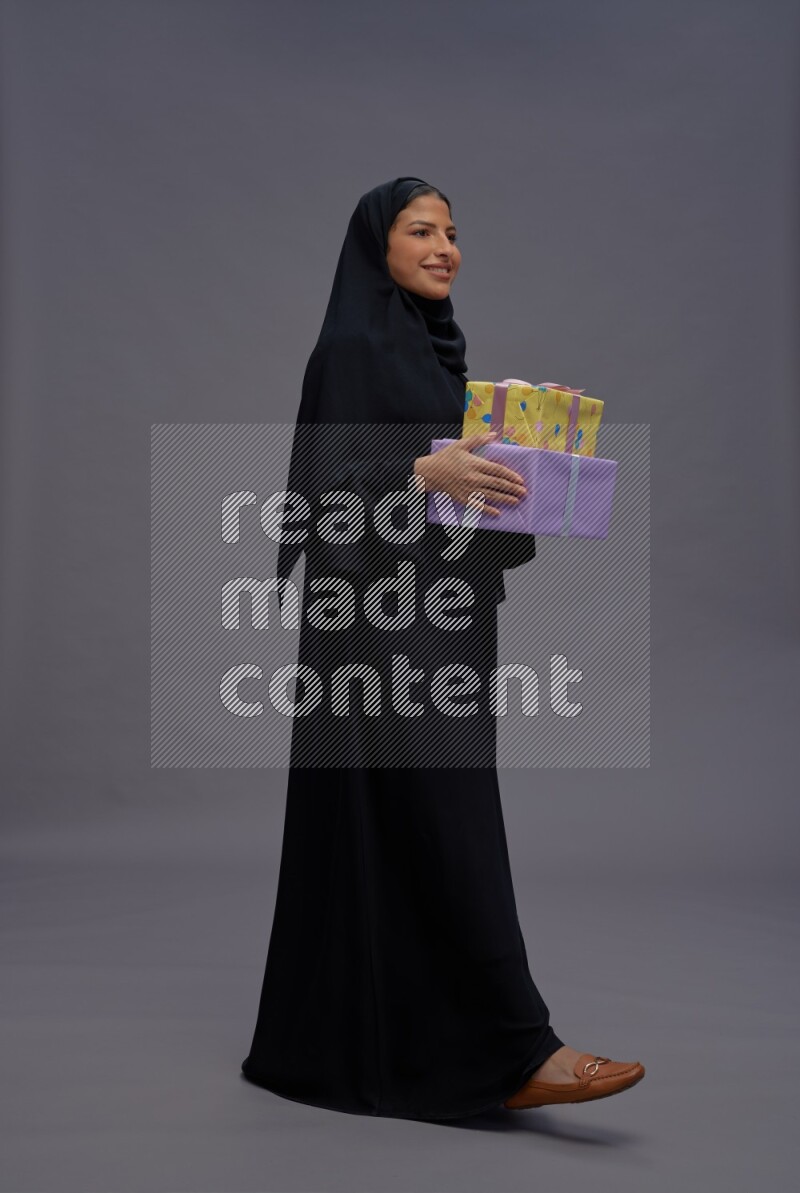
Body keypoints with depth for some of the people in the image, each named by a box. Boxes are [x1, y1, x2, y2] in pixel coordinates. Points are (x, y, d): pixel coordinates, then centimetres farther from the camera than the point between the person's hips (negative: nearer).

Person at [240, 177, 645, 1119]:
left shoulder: (438, 346, 19)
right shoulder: (351, 345, -7)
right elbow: (325, 481, -15)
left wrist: (507, 478, 6)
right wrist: (425, 471, -29)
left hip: (443, 612, 9)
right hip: (383, 613, -9)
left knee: (391, 828, 11)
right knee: (441, 817, -13)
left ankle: (357, 1034, 21)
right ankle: (515, 1052, -13)